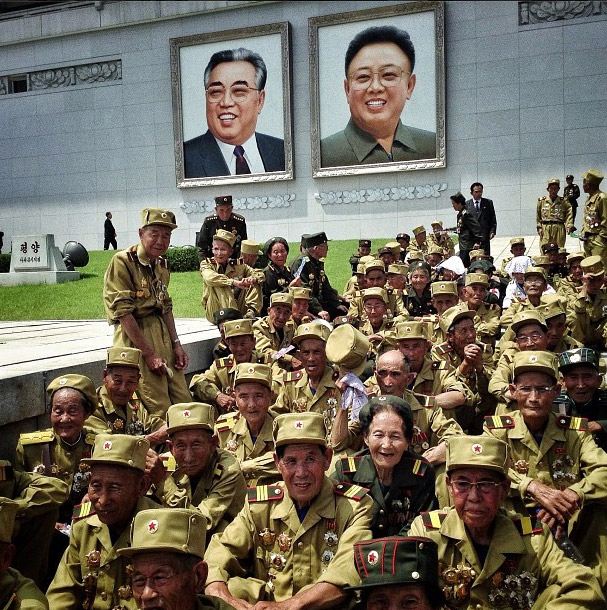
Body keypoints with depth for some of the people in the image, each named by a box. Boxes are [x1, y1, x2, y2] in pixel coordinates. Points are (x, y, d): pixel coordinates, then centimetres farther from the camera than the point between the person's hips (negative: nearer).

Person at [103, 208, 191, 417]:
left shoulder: (162, 265, 14)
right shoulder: (122, 262, -11)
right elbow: (123, 312, -16)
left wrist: (176, 344, 11)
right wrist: (149, 354, -17)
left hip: (162, 333, 8)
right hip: (135, 337, -8)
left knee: (184, 402, 8)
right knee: (159, 411, -9)